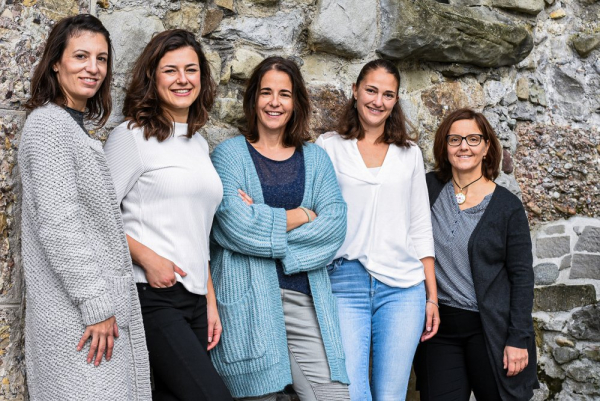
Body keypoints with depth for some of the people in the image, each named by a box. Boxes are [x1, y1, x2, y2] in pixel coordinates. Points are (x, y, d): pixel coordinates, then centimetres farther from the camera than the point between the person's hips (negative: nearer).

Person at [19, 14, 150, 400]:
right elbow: (57, 223, -19)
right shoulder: (48, 124, -12)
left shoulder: (75, 127, 18)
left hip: (103, 308, 9)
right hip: (75, 314, -9)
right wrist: (95, 304, -20)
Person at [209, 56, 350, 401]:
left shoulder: (315, 158, 13)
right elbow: (237, 225, -12)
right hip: (248, 301, -3)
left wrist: (263, 221, -9)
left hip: (305, 297, 3)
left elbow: (335, 223, -1)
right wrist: (303, 215, -3)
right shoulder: (230, 154, 4)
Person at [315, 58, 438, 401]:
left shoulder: (409, 154, 14)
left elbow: (421, 228, 14)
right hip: (345, 283, -2)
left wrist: (432, 296, 8)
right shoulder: (329, 147, 8)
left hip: (403, 288, 2)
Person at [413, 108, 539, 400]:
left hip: (490, 329, -2)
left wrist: (518, 339, -9)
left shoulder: (507, 206, -4)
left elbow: (522, 276, -5)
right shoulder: (430, 188, 3)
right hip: (439, 325, 2)